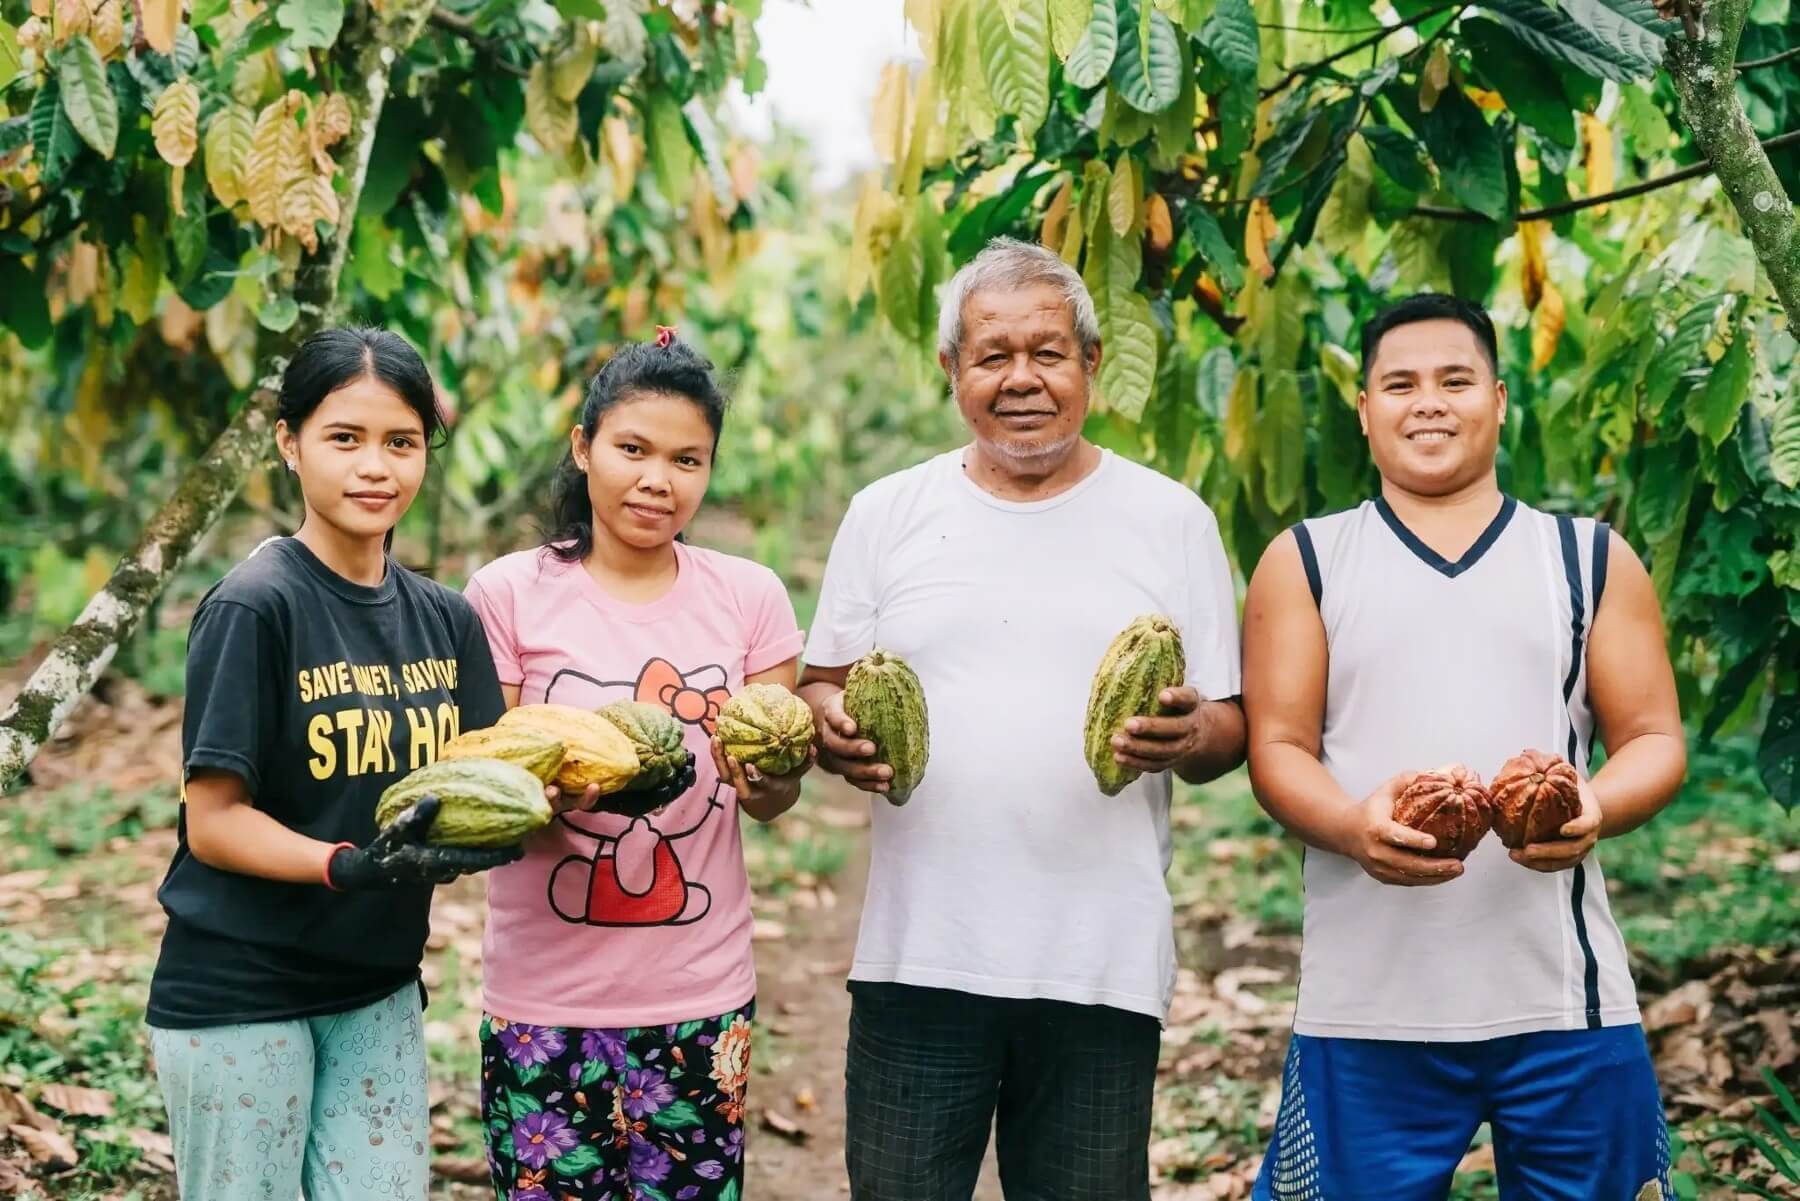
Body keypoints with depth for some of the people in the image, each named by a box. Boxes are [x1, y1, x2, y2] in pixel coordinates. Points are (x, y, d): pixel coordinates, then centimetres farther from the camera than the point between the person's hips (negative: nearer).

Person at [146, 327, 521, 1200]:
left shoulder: (447, 621, 3)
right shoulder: (254, 607, -14)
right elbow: (214, 822, -15)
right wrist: (353, 867, -30)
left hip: (377, 991, 5)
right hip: (239, 996, -5)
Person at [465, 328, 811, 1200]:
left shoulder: (749, 597, 3)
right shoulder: (509, 593, -4)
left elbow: (776, 800, 5)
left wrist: (766, 776, -18)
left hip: (701, 995, 2)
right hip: (546, 994, -2)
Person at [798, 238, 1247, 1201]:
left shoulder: (1171, 520, 5)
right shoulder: (885, 514, 8)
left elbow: (1228, 726, 7)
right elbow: (821, 690, 13)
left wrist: (1188, 739, -17)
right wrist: (835, 732, -11)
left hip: (1102, 964, 0)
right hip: (919, 958, 1)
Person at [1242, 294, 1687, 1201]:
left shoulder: (1591, 558, 12)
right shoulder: (1306, 562, 9)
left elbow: (1654, 740, 9)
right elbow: (1279, 749, 3)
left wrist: (1597, 808, -15)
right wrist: (1354, 826, -19)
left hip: (1566, 999, 1)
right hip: (1367, 1007, -1)